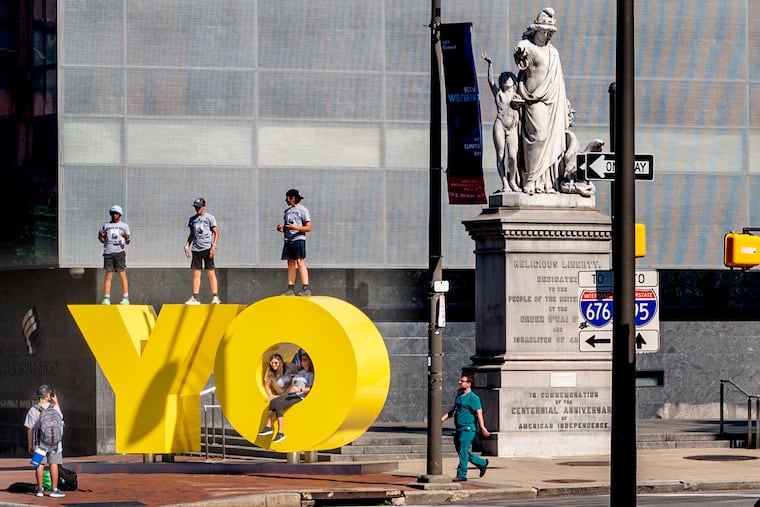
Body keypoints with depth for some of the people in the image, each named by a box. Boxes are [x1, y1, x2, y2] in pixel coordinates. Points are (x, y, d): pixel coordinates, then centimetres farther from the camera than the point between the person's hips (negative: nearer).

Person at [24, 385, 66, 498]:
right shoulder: (54, 407, -7)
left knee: (40, 465, 7)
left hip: (39, 442, 1)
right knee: (53, 464, 2)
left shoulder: (33, 410, -4)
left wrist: (30, 445, 7)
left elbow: (29, 429, 0)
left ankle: (40, 489, 11)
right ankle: (54, 490, 1)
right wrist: (56, 402, 25)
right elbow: (60, 416, 16)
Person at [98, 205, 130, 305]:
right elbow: (103, 240, 18)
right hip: (108, 252, 2)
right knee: (108, 275, -4)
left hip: (120, 251, -2)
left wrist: (126, 238, -11)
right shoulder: (106, 226, 17)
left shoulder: (124, 226, 13)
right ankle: (106, 299, -5)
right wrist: (100, 237, -3)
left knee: (122, 274, -7)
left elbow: (127, 242, 10)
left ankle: (125, 298, -7)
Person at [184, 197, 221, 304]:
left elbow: (216, 233, -3)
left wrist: (213, 246, -13)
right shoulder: (193, 219, 14)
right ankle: (195, 298, 4)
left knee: (211, 272, -8)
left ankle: (215, 297, -10)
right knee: (196, 273, 3)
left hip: (207, 248, -5)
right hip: (196, 249, 5)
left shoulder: (209, 218, -1)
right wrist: (187, 245, 9)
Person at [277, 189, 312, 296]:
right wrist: (282, 229, 2)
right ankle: (291, 289, 6)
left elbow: (308, 228, -8)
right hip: (288, 240, 7)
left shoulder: (302, 210, -3)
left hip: (298, 239, -7)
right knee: (290, 263, 5)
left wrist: (295, 227, -21)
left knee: (300, 262, -14)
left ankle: (306, 288, -19)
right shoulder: (287, 211, 19)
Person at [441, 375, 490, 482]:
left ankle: (461, 475, -5)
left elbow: (479, 413, -15)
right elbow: (453, 411, 25)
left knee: (463, 451, -9)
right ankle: (482, 463, 27)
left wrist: (482, 428, -22)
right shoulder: (459, 397, 17)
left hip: (468, 428, -9)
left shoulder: (472, 398, -10)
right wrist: (443, 418, 12)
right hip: (459, 429, 9)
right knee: (461, 451, 12)